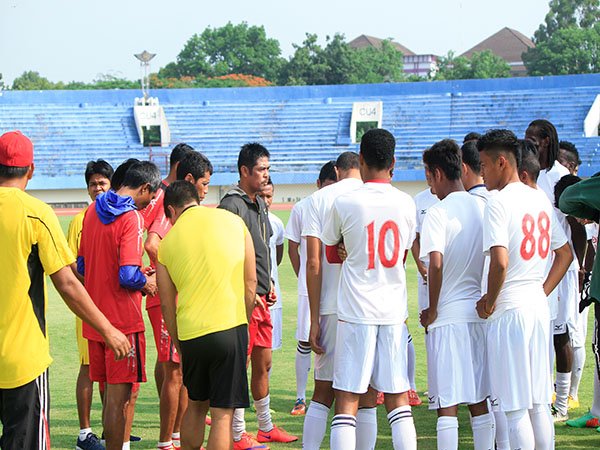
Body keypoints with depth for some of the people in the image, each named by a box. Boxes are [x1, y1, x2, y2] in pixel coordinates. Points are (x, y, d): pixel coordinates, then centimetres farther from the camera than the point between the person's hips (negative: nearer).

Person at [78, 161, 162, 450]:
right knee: (119, 395, -3)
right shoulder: (132, 218, -15)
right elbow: (128, 276, -23)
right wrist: (147, 282, -2)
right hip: (123, 318, -8)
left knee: (110, 393, 16)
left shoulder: (93, 211, 10)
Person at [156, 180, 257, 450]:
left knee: (196, 405, 22)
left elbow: (167, 306, 13)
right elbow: (250, 282, 7)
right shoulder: (233, 221, 6)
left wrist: (180, 347, 24)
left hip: (190, 332, 2)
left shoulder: (168, 242, 9)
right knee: (223, 414, 0)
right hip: (230, 325, -2)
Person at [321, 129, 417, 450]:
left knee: (346, 401, -1)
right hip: (394, 311, 3)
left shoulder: (344, 203, -7)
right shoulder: (406, 204, 3)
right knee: (398, 400, 9)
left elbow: (330, 249, 10)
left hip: (355, 311, -3)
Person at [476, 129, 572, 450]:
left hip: (509, 312, -8)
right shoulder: (540, 199, 11)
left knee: (515, 409, -3)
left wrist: (489, 302, -10)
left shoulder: (499, 203, -13)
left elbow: (500, 261, -23)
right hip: (539, 308, 8)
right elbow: (565, 253, 19)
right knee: (539, 405, 13)